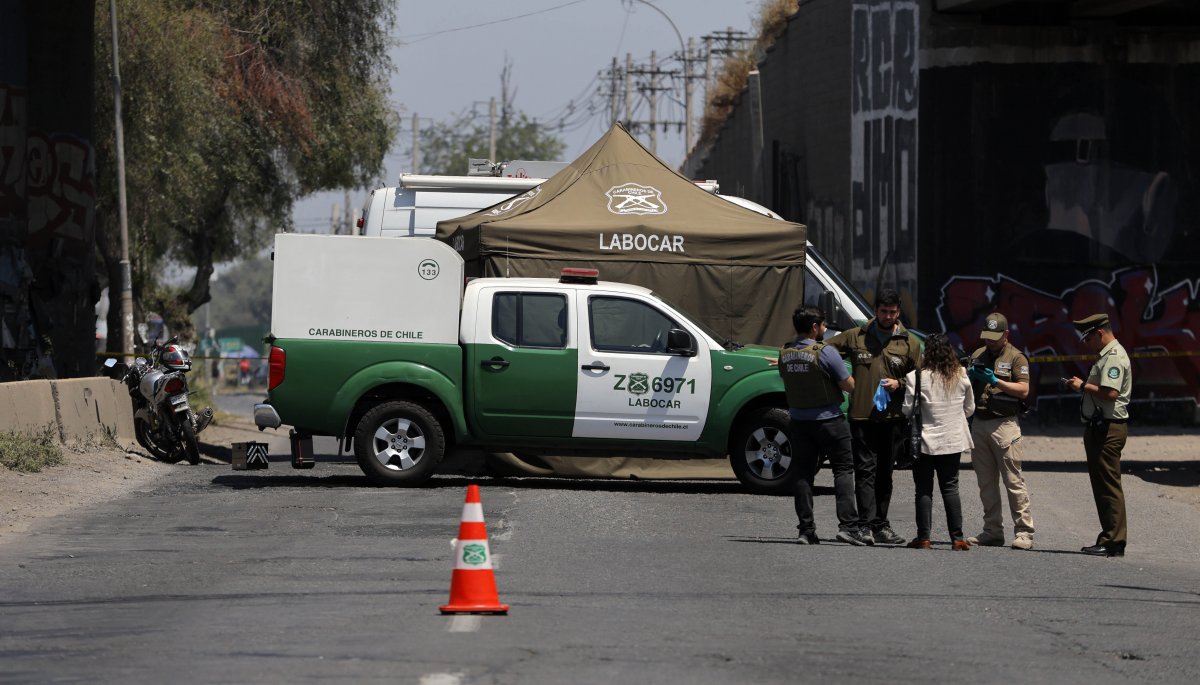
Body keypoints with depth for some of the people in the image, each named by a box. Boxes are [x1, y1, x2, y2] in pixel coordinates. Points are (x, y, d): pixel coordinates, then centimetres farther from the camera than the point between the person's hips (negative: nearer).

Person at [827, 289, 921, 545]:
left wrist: (899, 384, -8)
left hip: (892, 418, 2)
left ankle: (880, 525, 17)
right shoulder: (855, 337, 9)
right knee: (865, 471, -9)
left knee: (884, 474, 9)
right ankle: (865, 525, -14)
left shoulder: (910, 343, 9)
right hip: (861, 416, -2)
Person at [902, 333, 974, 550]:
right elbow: (969, 408, 10)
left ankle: (923, 537, 2)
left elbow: (908, 409, -10)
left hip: (926, 441, -3)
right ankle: (957, 537, 4)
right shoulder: (961, 377, 1)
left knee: (924, 490, 4)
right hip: (953, 442, 3)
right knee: (950, 488, 8)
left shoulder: (917, 377, -12)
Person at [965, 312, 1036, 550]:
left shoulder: (1016, 358, 0)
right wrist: (969, 377, -4)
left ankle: (1024, 532, -8)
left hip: (1004, 424, -6)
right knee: (986, 482, 8)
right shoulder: (977, 356, 16)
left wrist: (996, 381, -17)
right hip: (979, 423, 6)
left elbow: (1023, 390, -9)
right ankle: (992, 531, 13)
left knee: (1013, 481, -9)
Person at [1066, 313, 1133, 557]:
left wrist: (1084, 386, -14)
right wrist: (1082, 386, 11)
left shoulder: (1114, 357, -13)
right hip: (1100, 428, 11)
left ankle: (1113, 542, -12)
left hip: (1107, 429, -11)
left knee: (1108, 485, -11)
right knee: (1102, 485, 13)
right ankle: (1109, 539, 17)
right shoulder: (1107, 356, 22)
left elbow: (1110, 392, -24)